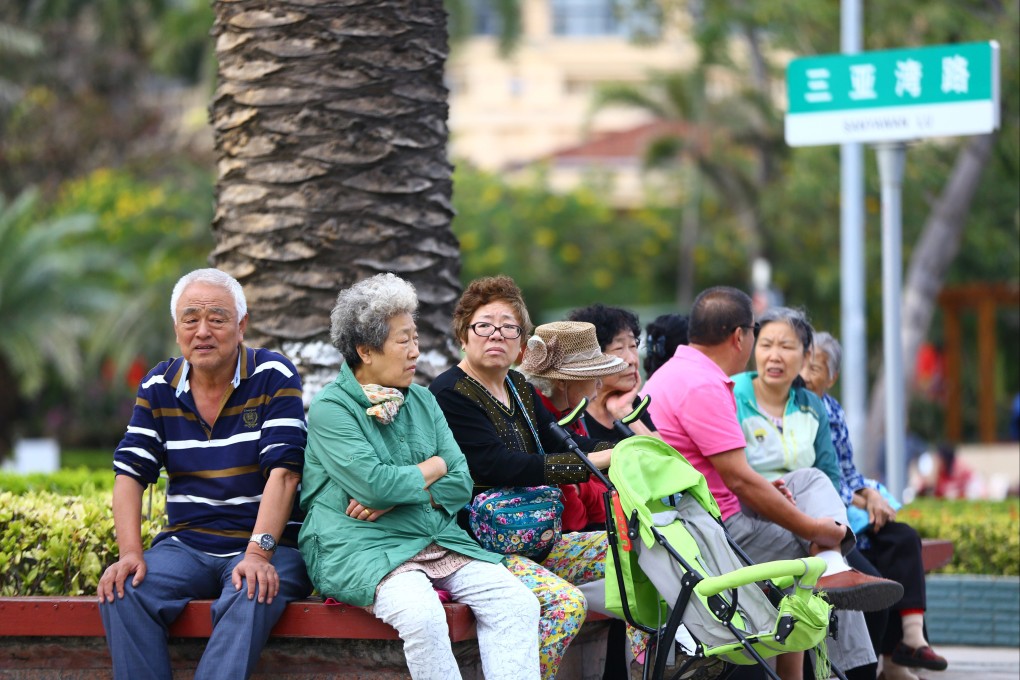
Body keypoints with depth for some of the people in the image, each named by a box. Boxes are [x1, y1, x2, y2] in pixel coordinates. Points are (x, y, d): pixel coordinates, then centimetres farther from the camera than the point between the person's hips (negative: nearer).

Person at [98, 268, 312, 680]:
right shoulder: (158, 388, 9)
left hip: (269, 546, -4)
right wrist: (130, 553, -13)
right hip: (185, 547, 4)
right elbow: (130, 473, 4)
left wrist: (258, 553, -26)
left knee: (253, 596, -37)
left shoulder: (274, 378, -4)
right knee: (122, 591, -24)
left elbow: (283, 472, -13)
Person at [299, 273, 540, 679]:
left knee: (516, 602, -17)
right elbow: (374, 484, -18)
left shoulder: (422, 401, 16)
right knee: (421, 613, -36)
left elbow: (461, 483, 8)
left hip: (436, 538, 7)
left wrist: (395, 495, -10)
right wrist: (434, 467, 0)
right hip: (362, 549, -7)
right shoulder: (330, 409, -4)